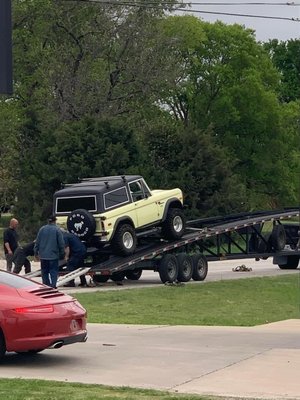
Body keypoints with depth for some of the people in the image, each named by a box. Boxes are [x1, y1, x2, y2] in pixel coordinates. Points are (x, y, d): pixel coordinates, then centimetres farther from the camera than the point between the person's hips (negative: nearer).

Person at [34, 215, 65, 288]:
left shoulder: (42, 229, 3)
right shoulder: (57, 230, -6)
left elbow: (37, 242, 6)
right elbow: (61, 243, -4)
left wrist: (36, 252, 14)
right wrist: (62, 254, 6)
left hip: (43, 255, 3)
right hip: (53, 255, -3)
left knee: (44, 271, 12)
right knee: (53, 271, 0)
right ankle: (53, 285, -11)